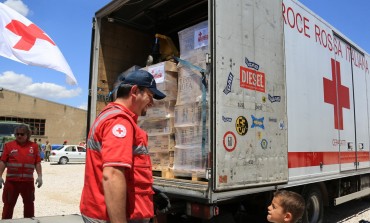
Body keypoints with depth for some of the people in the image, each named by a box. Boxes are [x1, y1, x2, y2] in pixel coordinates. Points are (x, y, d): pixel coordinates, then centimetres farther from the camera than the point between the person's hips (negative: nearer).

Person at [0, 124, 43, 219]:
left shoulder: (34, 146, 4)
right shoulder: (9, 145, 2)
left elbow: (37, 163, 3)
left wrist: (40, 176, -3)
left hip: (28, 181, 1)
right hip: (11, 181, -1)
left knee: (29, 204, 12)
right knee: (8, 204, 7)